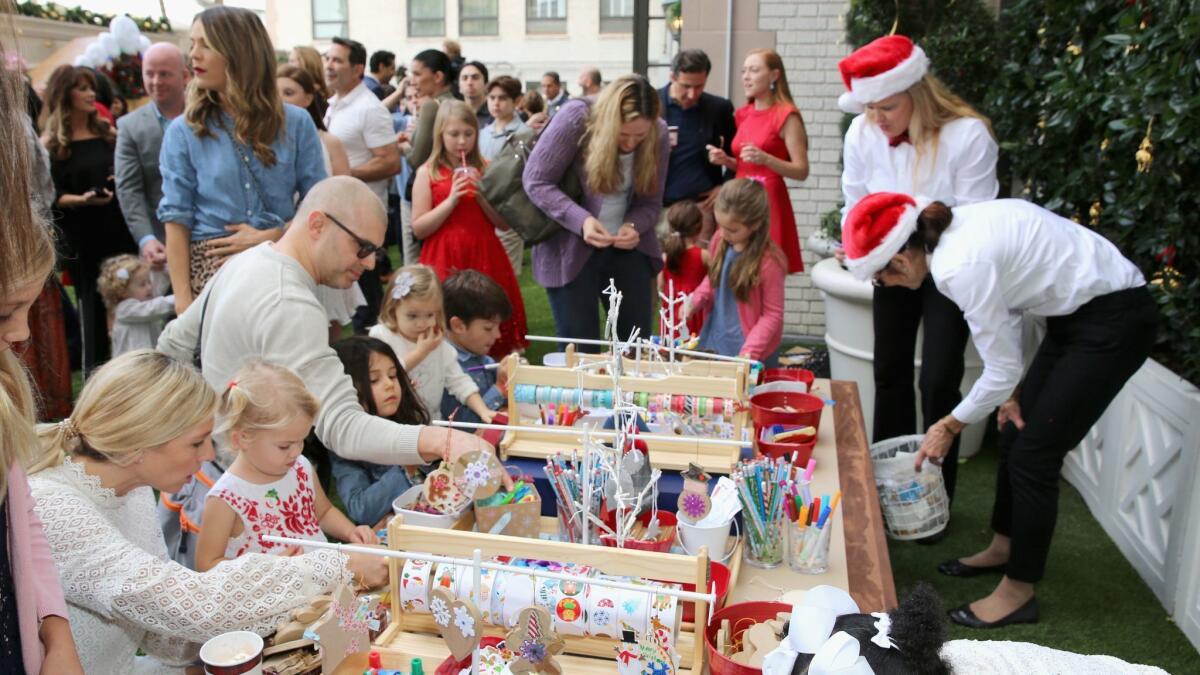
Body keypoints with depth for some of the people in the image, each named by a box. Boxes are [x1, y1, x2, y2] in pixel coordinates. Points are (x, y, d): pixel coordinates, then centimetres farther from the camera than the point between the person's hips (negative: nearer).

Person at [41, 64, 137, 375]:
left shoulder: (108, 133, 12)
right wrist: (82, 199, -22)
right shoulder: (51, 144, -1)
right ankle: (96, 370, 11)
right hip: (82, 238, -4)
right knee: (93, 304, 1)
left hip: (121, 230, 4)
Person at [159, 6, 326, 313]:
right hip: (212, 267, 0)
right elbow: (177, 219, -2)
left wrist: (266, 238, -11)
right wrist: (182, 298, -10)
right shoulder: (183, 132, 1)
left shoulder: (295, 123, 2)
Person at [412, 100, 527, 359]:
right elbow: (418, 229, -3)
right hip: (445, 263, -2)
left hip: (485, 260, 2)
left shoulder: (486, 170, 8)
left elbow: (505, 223, 6)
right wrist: (451, 201, -13)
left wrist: (482, 194, -9)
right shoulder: (427, 173, 2)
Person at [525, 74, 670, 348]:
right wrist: (581, 220, -29)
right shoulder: (575, 118, -19)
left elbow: (650, 201, 1)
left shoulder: (659, 134, -8)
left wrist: (634, 225, -22)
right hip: (570, 250, -3)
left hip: (628, 248, 3)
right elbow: (536, 181, -16)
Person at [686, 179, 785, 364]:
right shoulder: (720, 241, -5)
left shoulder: (768, 261, -21)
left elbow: (773, 314, -14)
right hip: (713, 340, 6)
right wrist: (696, 299, -4)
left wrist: (750, 350, -23)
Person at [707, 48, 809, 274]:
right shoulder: (742, 114, 13)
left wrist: (765, 158, -23)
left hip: (768, 201, -6)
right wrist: (725, 160, 3)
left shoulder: (786, 115, -6)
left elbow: (802, 171, -10)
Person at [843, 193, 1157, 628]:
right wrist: (1014, 391, 7)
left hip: (1114, 322, -9)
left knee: (1033, 455, -3)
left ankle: (1018, 593, 11)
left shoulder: (960, 267, -28)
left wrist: (950, 426, -5)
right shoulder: (952, 231, -2)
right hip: (1079, 310, 9)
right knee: (1015, 434, 15)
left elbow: (1002, 369, -19)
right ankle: (1004, 547, 35)